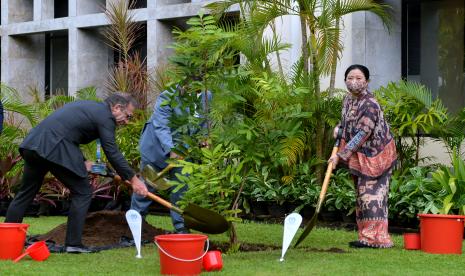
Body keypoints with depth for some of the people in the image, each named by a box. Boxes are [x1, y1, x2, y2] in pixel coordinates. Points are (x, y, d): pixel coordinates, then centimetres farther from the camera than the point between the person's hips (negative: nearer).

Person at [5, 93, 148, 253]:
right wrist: (133, 179, -1)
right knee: (82, 193, 3)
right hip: (54, 149, -9)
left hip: (34, 143, 9)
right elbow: (112, 153, -6)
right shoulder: (105, 117, -2)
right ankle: (73, 243, 3)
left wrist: (82, 162, 19)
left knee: (26, 193, 16)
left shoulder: (89, 107, 25)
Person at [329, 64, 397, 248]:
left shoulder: (370, 105, -23)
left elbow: (362, 134, -26)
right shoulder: (347, 100, 5)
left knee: (372, 194, -10)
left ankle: (374, 237, -7)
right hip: (359, 156, 9)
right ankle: (366, 236, 18)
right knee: (362, 195, 12)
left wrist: (340, 155, -25)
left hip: (375, 155, -9)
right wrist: (339, 128, 5)